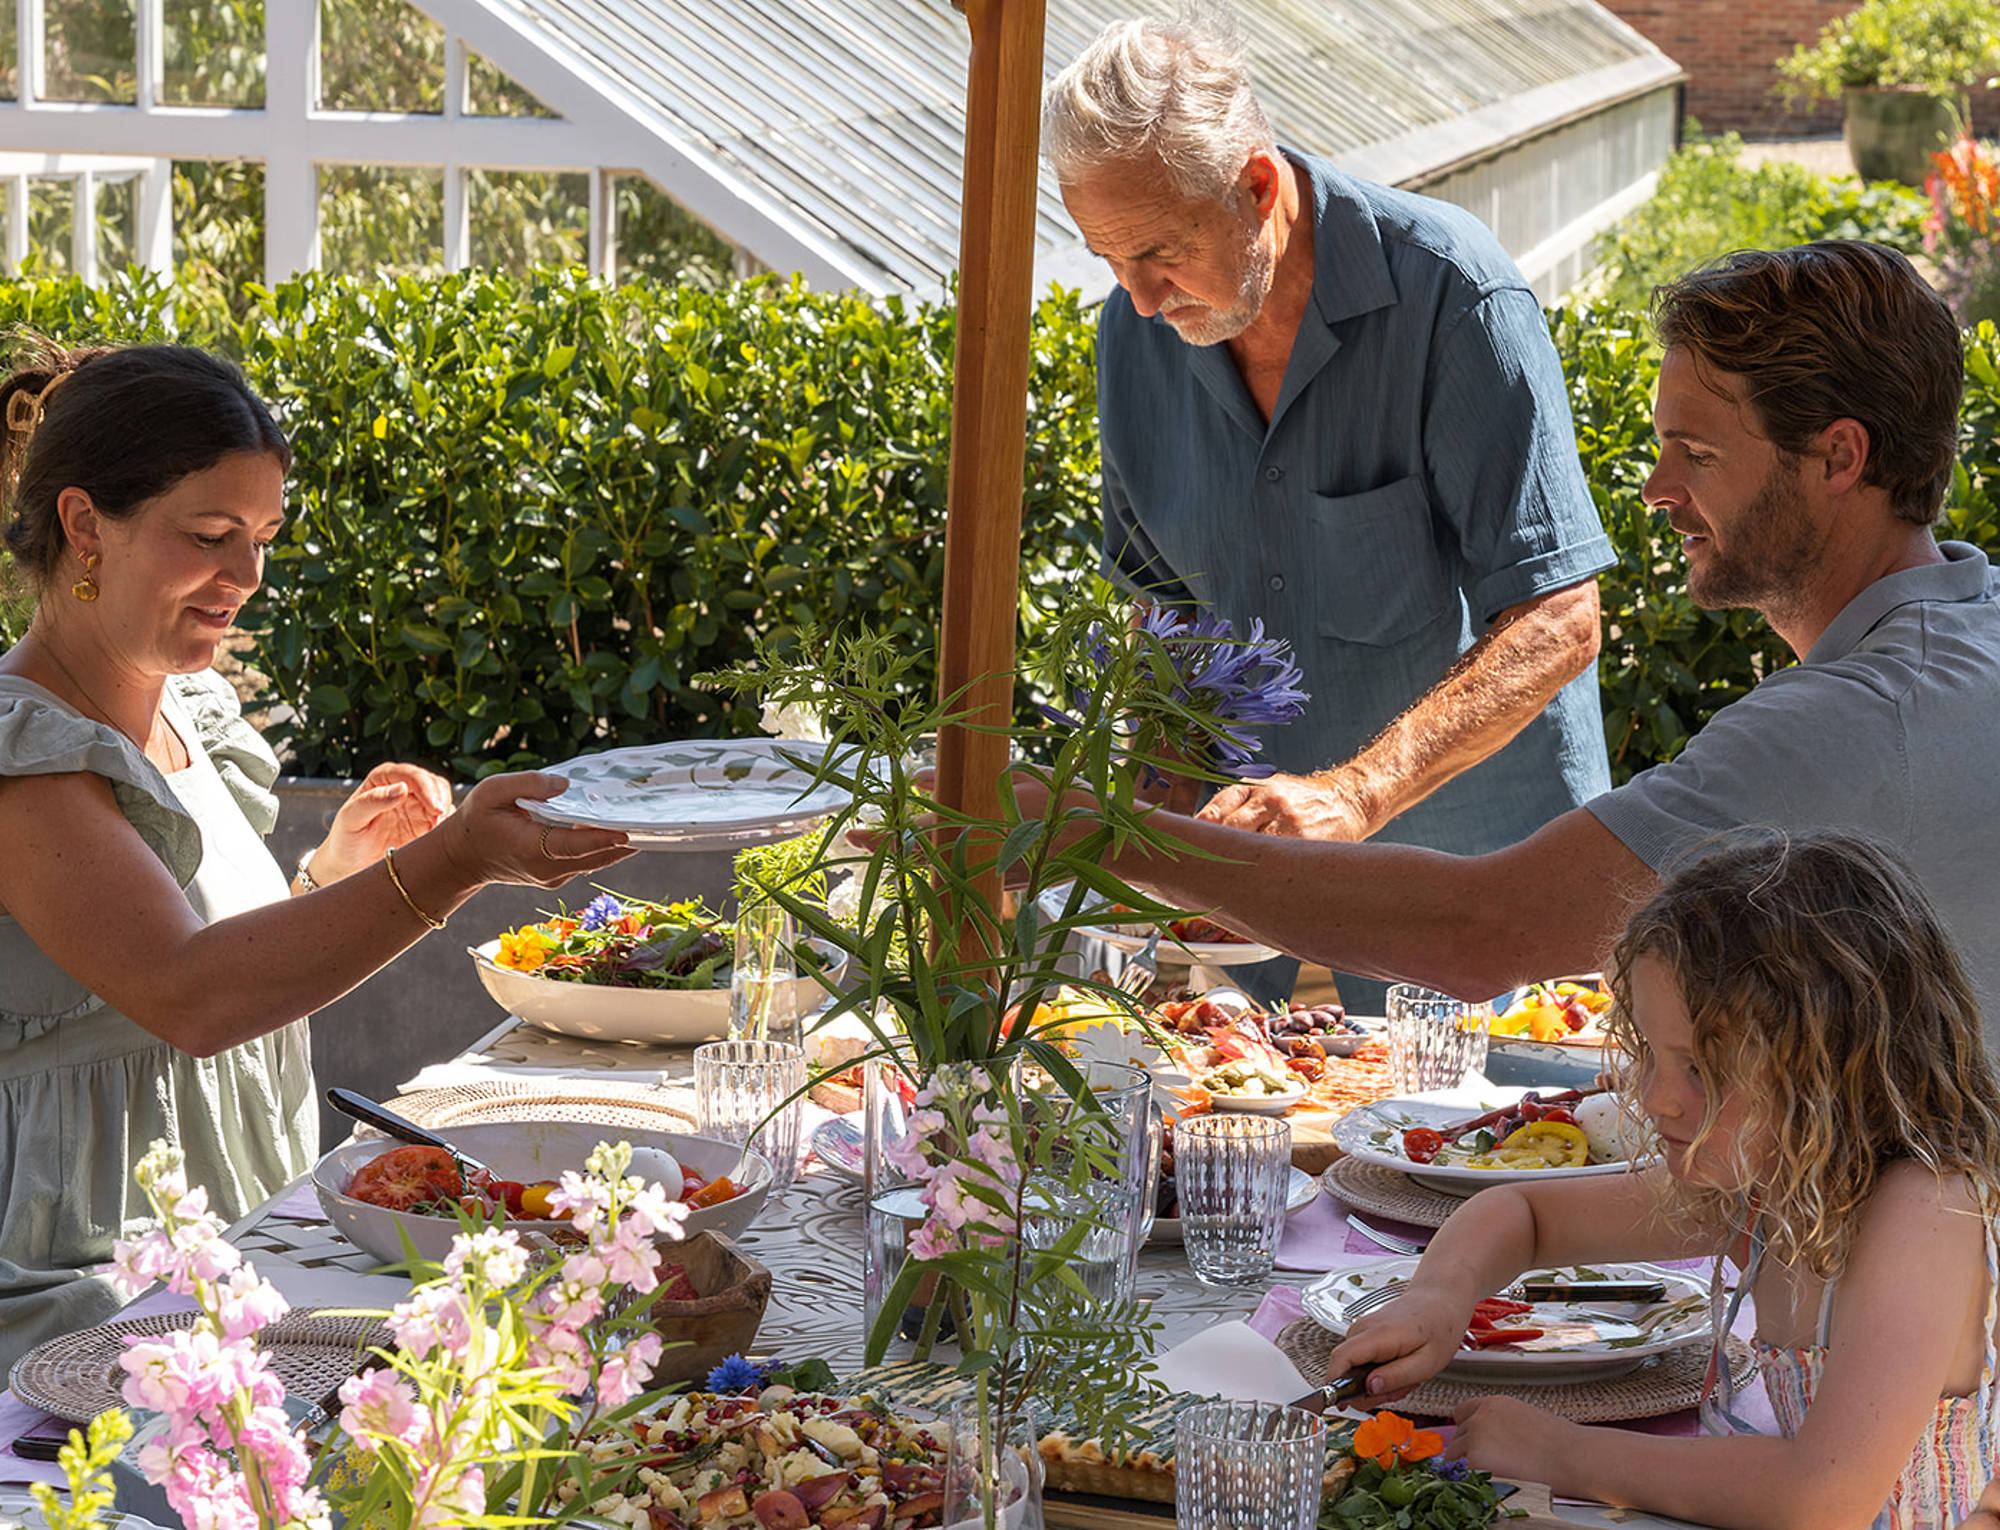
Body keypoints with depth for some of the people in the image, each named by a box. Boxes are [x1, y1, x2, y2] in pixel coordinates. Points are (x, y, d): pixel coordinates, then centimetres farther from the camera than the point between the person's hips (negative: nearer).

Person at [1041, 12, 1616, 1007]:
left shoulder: (1451, 293, -19)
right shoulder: (1138, 333, -2)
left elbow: (1556, 624, -23)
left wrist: (1356, 793, -34)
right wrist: (1170, 832, -5)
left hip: (1481, 861, -4)